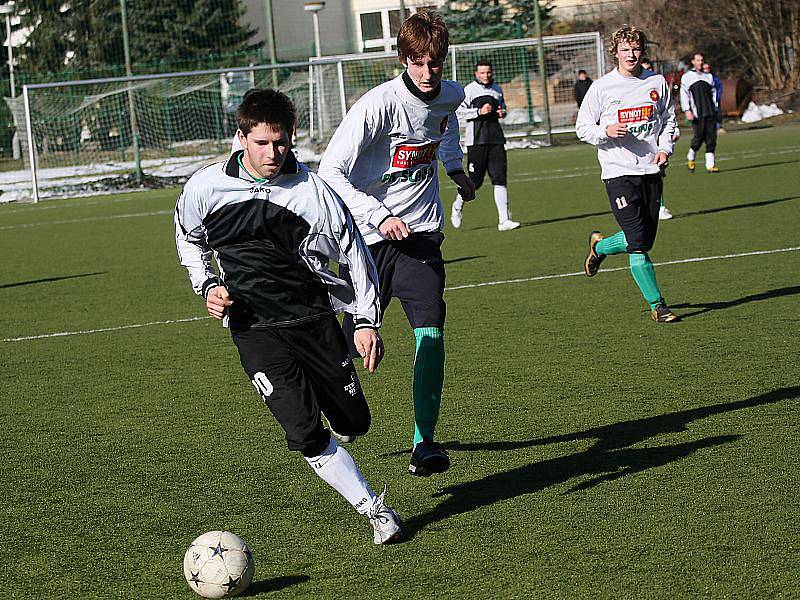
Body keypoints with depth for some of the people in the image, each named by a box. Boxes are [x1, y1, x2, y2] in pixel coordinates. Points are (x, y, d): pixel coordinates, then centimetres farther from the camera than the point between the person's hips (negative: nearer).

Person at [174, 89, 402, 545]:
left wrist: (368, 320, -1)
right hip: (255, 329, -1)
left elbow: (354, 251, 2)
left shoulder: (312, 190, -7)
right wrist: (208, 287, 2)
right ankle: (374, 510, -2)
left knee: (355, 423, 9)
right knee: (305, 432, -16)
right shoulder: (207, 187, -5)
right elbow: (189, 239, 16)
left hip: (313, 317, 1)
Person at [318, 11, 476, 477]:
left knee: (431, 331, -13)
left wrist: (455, 167, 21)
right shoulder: (379, 104, -19)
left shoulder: (451, 95, 1)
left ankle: (425, 442, -7)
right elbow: (330, 171, -19)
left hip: (421, 231, 4)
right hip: (370, 236, -3)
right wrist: (379, 216, -25)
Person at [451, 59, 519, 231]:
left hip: (496, 139, 5)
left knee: (500, 178, -4)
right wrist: (479, 111, -17)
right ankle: (458, 206, 26)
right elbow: (458, 112, -8)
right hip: (476, 139, -5)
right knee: (474, 180, -3)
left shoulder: (497, 89, 14)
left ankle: (504, 220, -6)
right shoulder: (469, 90, -4)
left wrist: (502, 113, 7)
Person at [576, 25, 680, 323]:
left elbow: (669, 120, 19)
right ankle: (657, 305, -1)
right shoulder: (601, 87, -2)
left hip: (651, 170, 4)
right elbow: (582, 128, 3)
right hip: (618, 172, -4)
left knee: (645, 240, 10)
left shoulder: (657, 83, 7)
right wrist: (606, 131, -17)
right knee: (638, 242, -13)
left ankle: (600, 246, 38)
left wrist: (665, 148, 1)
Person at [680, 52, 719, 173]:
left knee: (711, 138, -2)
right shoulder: (687, 77, 5)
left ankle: (710, 165, 0)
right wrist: (687, 110, -11)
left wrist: (715, 108, 13)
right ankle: (690, 159, 16)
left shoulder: (708, 76, 18)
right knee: (699, 137, -9)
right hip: (697, 113, -4)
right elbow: (684, 94, -1)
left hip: (710, 112, 4)